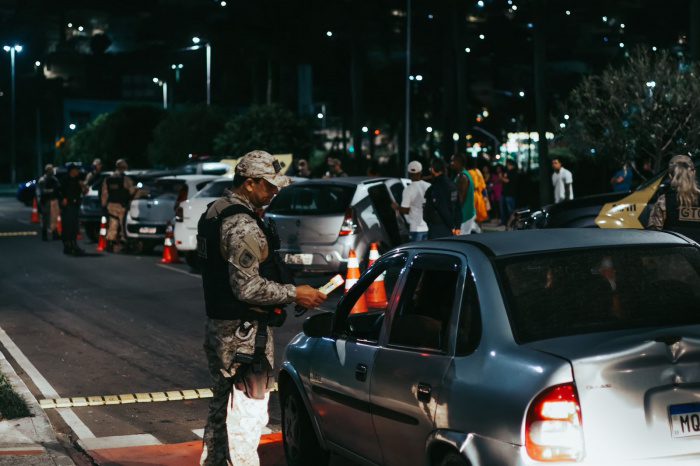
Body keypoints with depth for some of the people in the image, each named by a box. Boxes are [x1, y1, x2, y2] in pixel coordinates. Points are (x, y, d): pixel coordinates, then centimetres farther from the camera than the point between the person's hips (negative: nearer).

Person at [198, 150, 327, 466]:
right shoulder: (242, 226, -20)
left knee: (220, 410, 20)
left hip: (217, 327, 10)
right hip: (244, 334, -10)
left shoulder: (214, 213, 11)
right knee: (248, 416, -5)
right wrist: (293, 294, -16)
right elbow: (247, 287, -24)